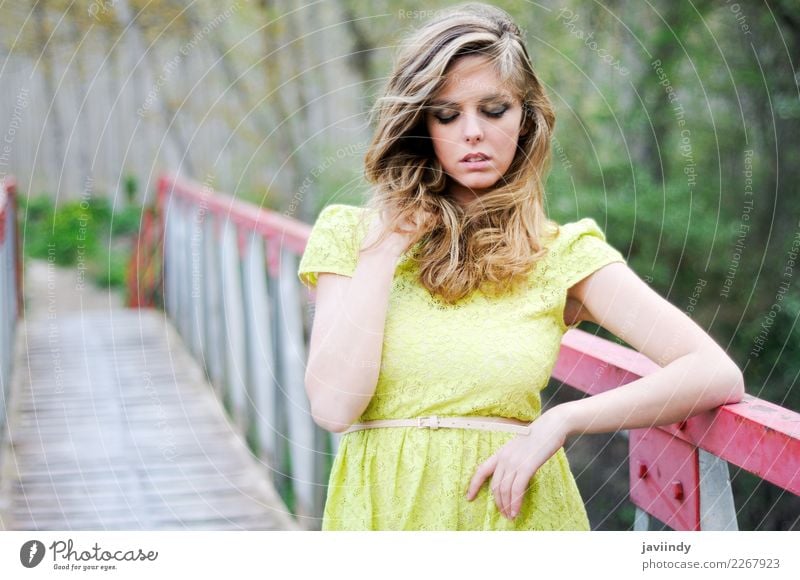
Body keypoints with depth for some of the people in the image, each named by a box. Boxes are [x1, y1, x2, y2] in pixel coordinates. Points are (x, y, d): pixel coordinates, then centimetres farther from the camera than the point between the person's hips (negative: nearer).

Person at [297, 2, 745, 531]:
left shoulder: (563, 253, 2)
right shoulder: (351, 233, 5)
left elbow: (717, 375, -6)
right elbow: (334, 406, -7)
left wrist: (560, 421, -13)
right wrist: (385, 246, -5)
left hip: (513, 510, 0)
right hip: (380, 508, 0)